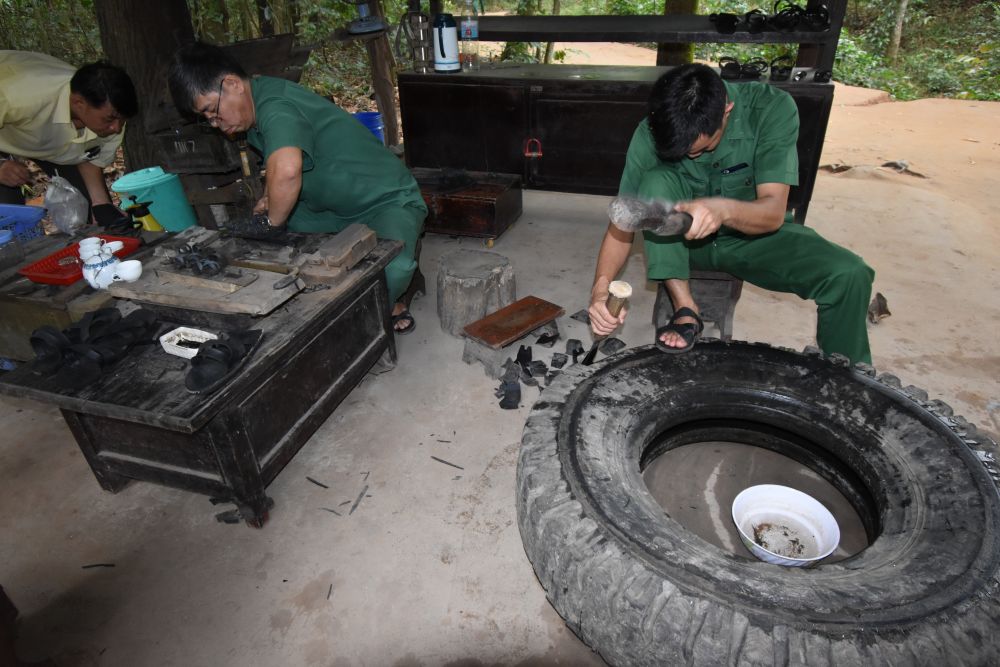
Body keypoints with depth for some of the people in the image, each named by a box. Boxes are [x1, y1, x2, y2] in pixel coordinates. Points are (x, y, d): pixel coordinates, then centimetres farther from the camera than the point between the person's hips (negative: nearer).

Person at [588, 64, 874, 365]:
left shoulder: (772, 108, -22)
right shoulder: (652, 134, -20)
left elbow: (774, 212, -28)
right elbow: (622, 226, -19)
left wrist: (724, 210, -50)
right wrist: (601, 288, -37)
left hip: (757, 234, 0)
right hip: (686, 240, 0)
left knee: (850, 276, -25)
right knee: (656, 181, -30)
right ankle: (685, 309, -22)